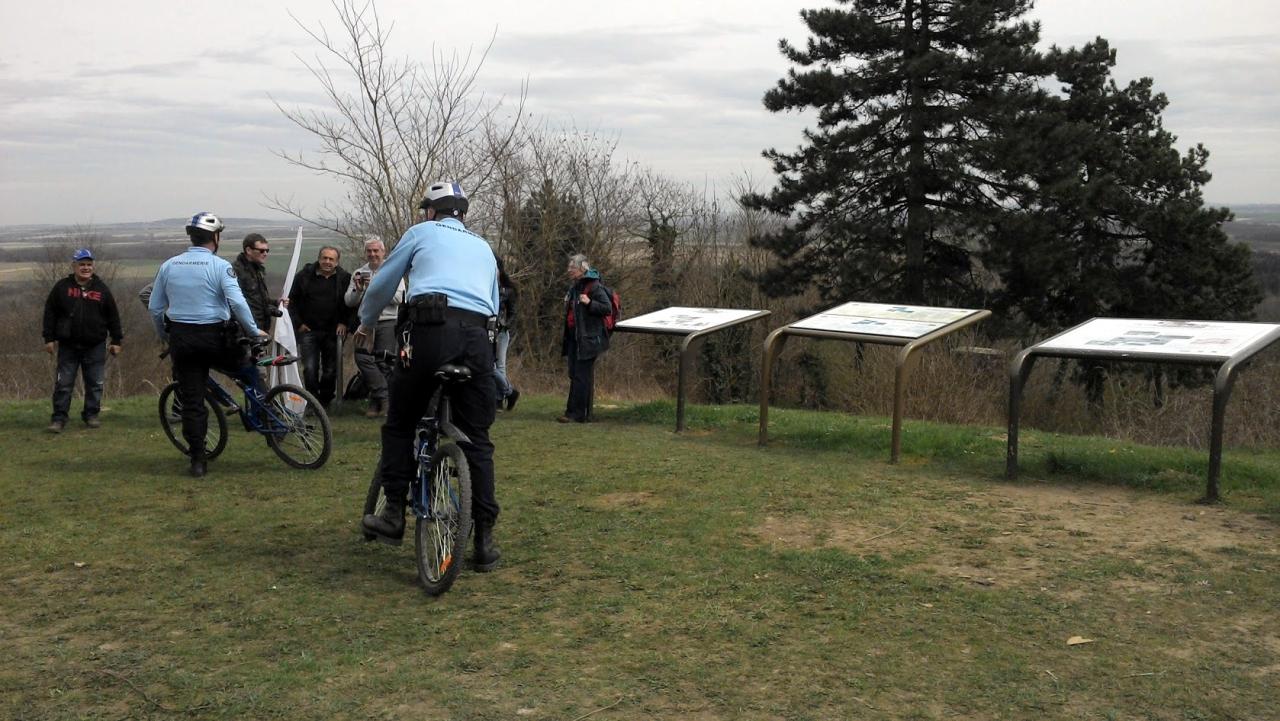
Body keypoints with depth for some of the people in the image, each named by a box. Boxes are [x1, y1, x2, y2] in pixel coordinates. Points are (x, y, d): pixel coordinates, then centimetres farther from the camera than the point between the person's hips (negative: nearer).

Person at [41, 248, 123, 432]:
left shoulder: (101, 289, 3)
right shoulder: (62, 287, 1)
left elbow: (113, 316, 7)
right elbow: (50, 312, 4)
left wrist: (116, 340, 5)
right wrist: (49, 338, 0)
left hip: (95, 346, 1)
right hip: (68, 346, -1)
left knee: (95, 383, 5)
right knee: (63, 384, 0)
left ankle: (91, 415, 18)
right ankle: (59, 418, 6)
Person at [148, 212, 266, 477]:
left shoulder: (168, 266, 8)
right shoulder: (220, 266, -7)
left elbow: (154, 307, 12)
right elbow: (237, 303, -18)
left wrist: (164, 335, 26)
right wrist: (254, 331, -8)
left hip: (181, 339, 4)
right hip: (214, 337, -4)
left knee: (191, 400, 6)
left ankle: (197, 460, 7)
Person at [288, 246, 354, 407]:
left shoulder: (344, 278, 2)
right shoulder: (304, 276, 2)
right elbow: (292, 301, 8)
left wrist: (344, 323, -1)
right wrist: (298, 323, 1)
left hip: (333, 332, 1)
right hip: (308, 330, -1)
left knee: (331, 370, 4)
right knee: (310, 368, -9)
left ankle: (325, 401, 20)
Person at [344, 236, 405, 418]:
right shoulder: (359, 273, 16)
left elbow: (398, 297, -8)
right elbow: (348, 301, 11)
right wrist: (358, 289, -8)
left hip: (387, 323, -3)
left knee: (383, 362, -5)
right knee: (362, 358, -13)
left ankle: (377, 400, 3)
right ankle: (384, 396, -10)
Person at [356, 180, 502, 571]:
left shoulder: (422, 232, 19)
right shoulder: (483, 247, 30)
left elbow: (381, 285, 23)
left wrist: (366, 323, 40)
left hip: (431, 329, -3)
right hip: (478, 337, 3)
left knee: (400, 424, 14)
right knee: (477, 439, 8)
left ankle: (394, 515, 11)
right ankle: (485, 539, 5)